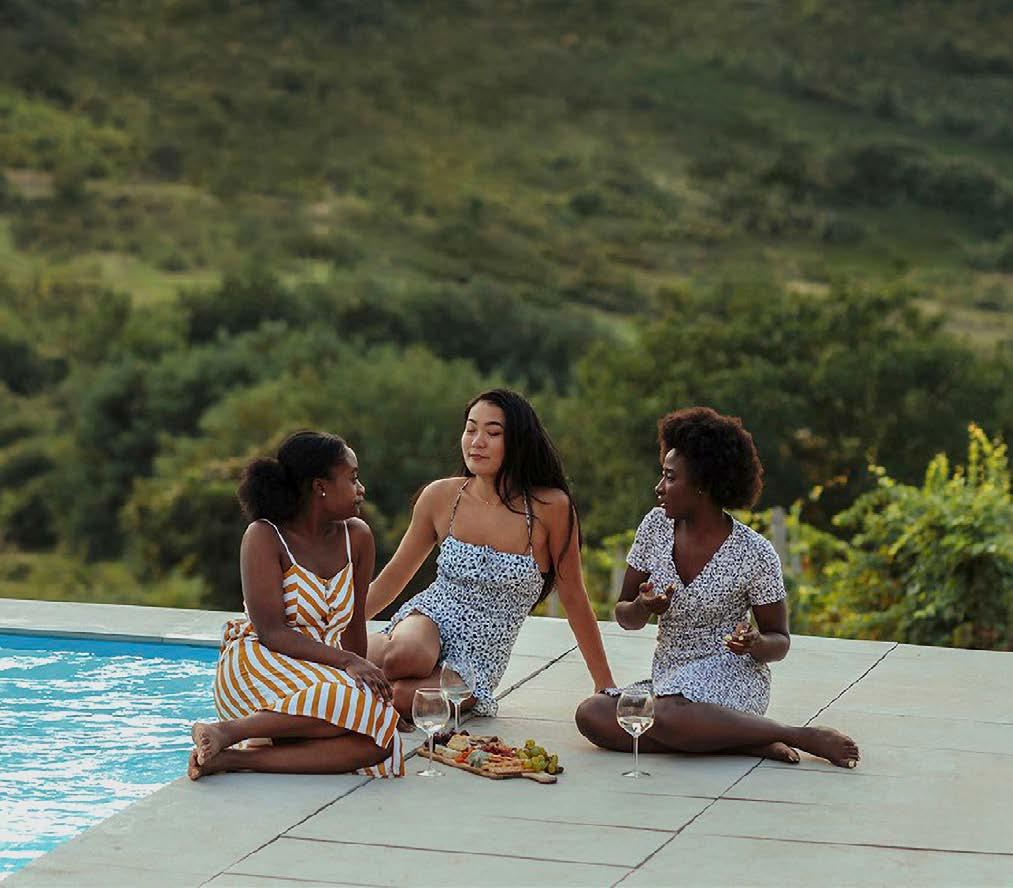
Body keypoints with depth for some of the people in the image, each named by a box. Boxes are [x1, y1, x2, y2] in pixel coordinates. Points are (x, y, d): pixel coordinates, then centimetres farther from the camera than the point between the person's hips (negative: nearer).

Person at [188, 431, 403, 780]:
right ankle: (224, 732, -29)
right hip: (257, 667, -6)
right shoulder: (264, 537, -6)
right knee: (360, 704, -35)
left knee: (376, 744, -28)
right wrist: (347, 662, -22)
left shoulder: (357, 537, 11)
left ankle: (233, 758, -31)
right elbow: (271, 632, -15)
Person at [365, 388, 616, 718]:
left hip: (479, 663, -2)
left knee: (400, 698, -34)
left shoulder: (550, 507, -10)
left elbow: (574, 599, -1)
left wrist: (605, 685, 3)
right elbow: (394, 575, 12)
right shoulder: (441, 496, -1)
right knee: (404, 655, -37)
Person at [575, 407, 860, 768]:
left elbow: (779, 642, 0)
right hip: (669, 678, 6)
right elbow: (624, 615, 9)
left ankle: (805, 737, -22)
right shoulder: (656, 526, 3)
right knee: (590, 714, -26)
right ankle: (743, 743, -23)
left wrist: (755, 644, -24)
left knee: (664, 714, -40)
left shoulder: (755, 554, -9)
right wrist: (642, 609, -15)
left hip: (730, 675, -6)